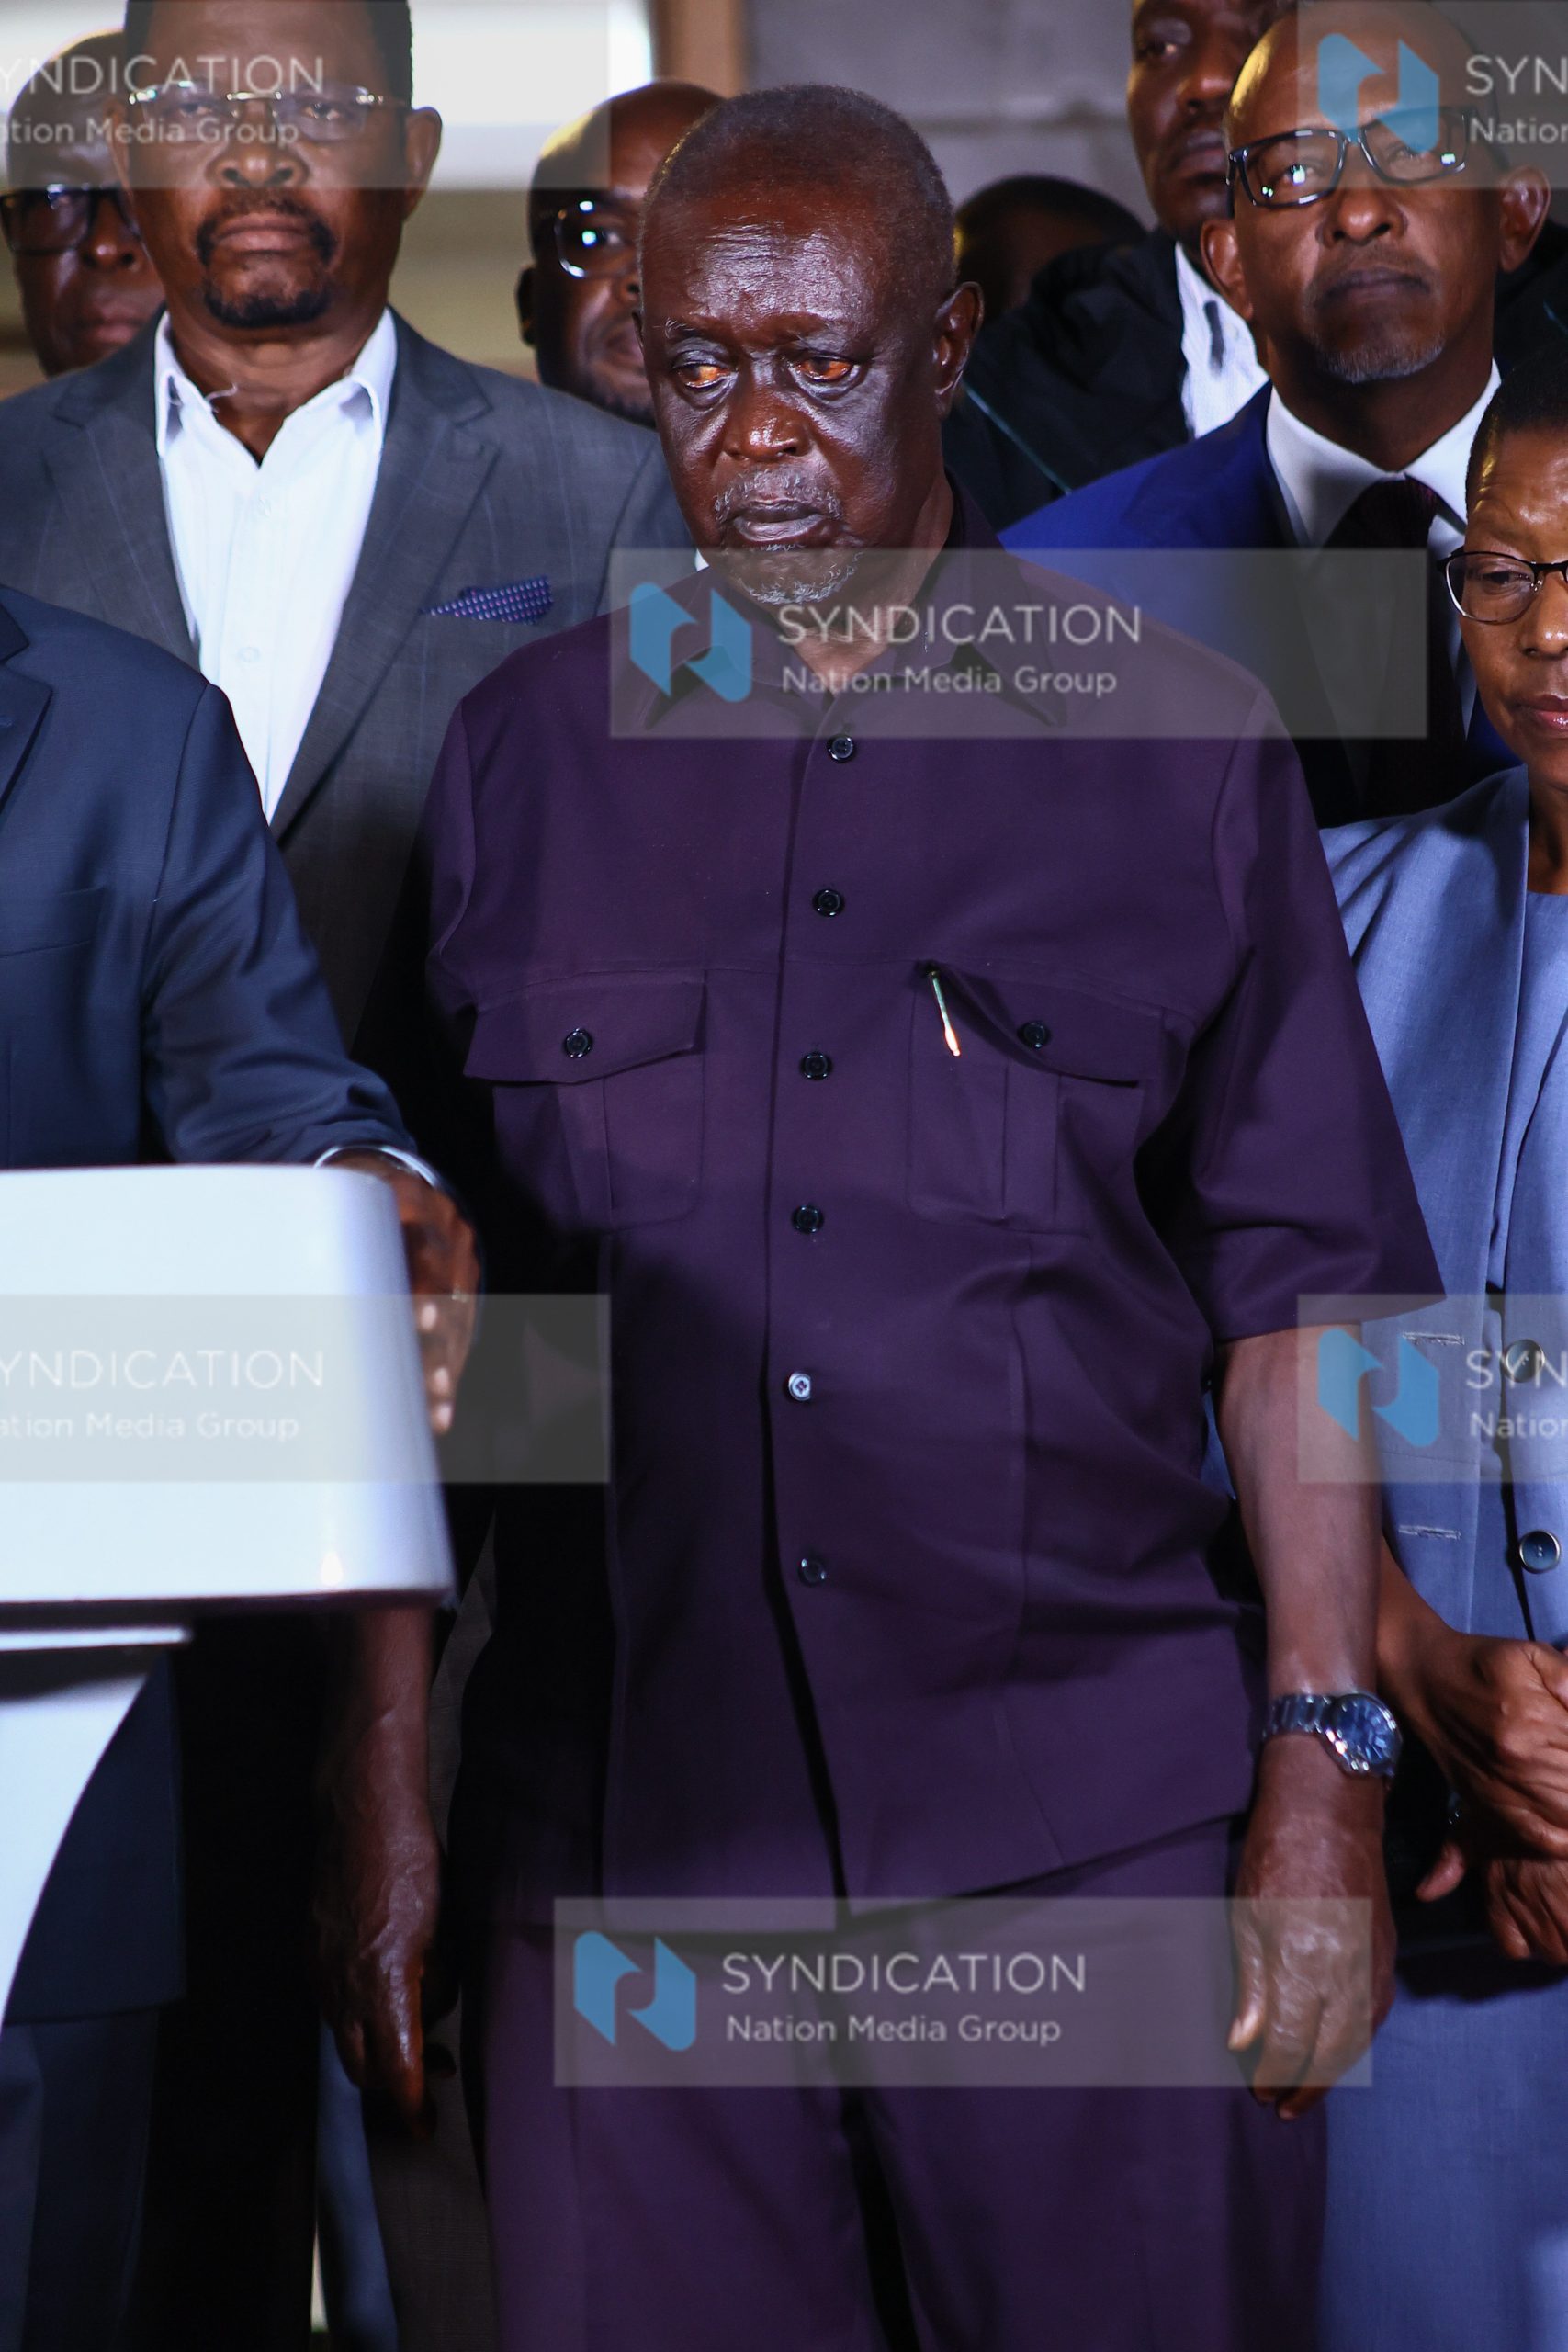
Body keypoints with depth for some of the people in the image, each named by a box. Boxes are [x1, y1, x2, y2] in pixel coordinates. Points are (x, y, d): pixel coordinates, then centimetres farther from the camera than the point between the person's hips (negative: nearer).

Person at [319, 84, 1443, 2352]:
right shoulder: (526, 756, 10)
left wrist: (1329, 1781, -4)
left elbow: (1297, 1288, 3)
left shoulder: (1180, 743, 6)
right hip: (622, 1836, 1)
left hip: (1094, 1824, -1)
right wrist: (382, 1787, 3)